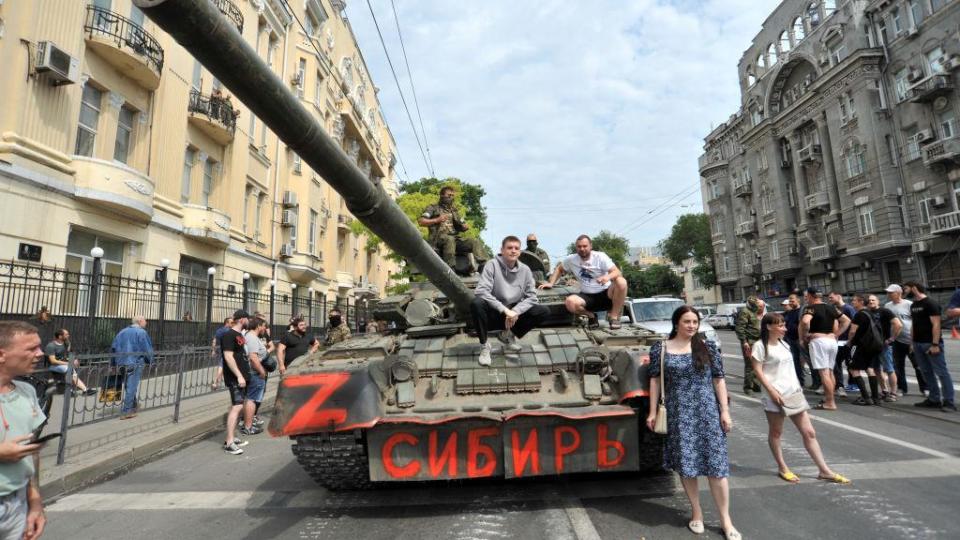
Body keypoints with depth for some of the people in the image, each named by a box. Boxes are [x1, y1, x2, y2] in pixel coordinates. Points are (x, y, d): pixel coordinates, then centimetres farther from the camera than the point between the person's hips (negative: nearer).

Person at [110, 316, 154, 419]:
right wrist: (149, 360, 7)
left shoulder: (122, 332, 13)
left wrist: (113, 362, 16)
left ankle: (133, 407, 31)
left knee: (128, 387, 18)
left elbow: (114, 348, 11)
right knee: (131, 388, -3)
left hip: (122, 363, 7)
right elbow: (147, 349, -8)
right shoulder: (141, 332, -8)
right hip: (135, 363, -7)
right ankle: (126, 412, -1)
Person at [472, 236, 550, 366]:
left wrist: (515, 311, -20)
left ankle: (509, 336, 5)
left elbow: (532, 297, -3)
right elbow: (481, 291, -23)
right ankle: (484, 346, -13)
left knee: (544, 312, -15)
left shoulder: (525, 270, -1)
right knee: (476, 303, -34)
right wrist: (504, 309, -29)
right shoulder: (492, 264, -12)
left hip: (514, 315, 3)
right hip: (493, 314, -3)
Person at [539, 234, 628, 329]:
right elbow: (559, 269, 20)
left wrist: (608, 277, -40)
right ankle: (591, 316, 1)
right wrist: (551, 283, 6)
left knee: (621, 282, -32)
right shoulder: (571, 259, 2)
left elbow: (617, 272, -17)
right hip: (587, 296, 2)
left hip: (606, 294, -1)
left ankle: (614, 316, -12)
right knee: (570, 302, -31)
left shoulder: (601, 256, -8)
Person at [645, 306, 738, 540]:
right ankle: (696, 513, 25)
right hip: (678, 415, 0)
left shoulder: (708, 347, 3)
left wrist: (725, 411, 0)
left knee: (716, 465, 3)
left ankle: (725, 520, 18)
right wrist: (652, 412, 0)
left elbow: (719, 380, 5)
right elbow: (655, 380, 3)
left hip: (707, 413, 0)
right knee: (685, 465, 6)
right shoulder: (660, 348, 0)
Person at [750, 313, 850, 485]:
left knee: (809, 432, 8)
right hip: (775, 395, -7)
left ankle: (824, 470, 15)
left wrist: (798, 386, 11)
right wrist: (772, 391, -19)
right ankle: (783, 468, 20)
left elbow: (790, 369, 21)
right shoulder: (760, 345, -10)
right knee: (775, 432, 7)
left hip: (793, 393, 7)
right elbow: (758, 371, -14)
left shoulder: (784, 344, 14)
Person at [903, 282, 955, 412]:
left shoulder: (930, 303, -10)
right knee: (927, 373, 11)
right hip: (918, 344, 8)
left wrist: (935, 344, -20)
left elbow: (936, 324, -15)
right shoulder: (913, 305, 14)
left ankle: (949, 402, 0)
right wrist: (912, 342, 13)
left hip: (931, 343, -8)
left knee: (941, 373, -3)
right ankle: (934, 400, 18)